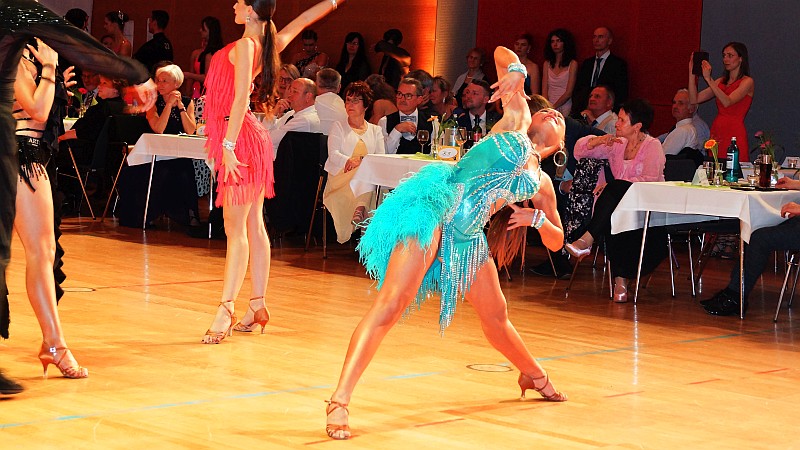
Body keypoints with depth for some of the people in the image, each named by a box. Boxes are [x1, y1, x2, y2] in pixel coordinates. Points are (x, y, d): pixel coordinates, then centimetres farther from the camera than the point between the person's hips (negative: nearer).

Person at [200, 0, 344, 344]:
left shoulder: (245, 45, -13)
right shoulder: (269, 43, 9)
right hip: (250, 136, 9)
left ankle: (225, 310, -17)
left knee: (236, 228, -13)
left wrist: (228, 145, -24)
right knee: (253, 226, 9)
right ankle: (257, 306, 12)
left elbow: (241, 98, -21)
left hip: (240, 139, -9)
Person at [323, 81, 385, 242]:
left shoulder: (375, 130, 23)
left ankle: (359, 208, -46)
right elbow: (333, 155, 2)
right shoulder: (338, 127, 19)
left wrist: (361, 160, -14)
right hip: (340, 177, -2)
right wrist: (349, 161, -20)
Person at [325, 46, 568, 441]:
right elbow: (502, 52, 17)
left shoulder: (541, 183, 24)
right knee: (391, 304, -19)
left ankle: (534, 377, 46)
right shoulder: (516, 121, 14)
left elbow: (556, 241, 30)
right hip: (437, 200, -6)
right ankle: (340, 401, -26)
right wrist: (516, 73, -5)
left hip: (467, 234, 7)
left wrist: (537, 217, 8)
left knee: (496, 316, 18)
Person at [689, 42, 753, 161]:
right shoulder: (721, 82, 15)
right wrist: (692, 73, 1)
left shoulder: (747, 82, -3)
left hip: (735, 136, -6)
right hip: (716, 133, 6)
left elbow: (727, 102, -20)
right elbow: (694, 99, 8)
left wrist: (709, 79, -24)